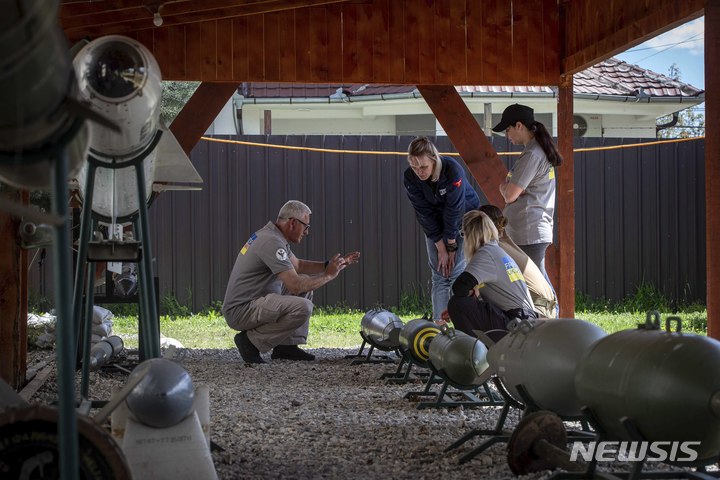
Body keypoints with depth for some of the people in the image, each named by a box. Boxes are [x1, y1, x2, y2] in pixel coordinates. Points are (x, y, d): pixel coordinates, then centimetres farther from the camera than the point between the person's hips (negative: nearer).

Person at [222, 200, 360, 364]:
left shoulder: (272, 235, 12)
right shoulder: (272, 242, -21)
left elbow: (298, 265, 25)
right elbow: (295, 285, -24)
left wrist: (329, 265, 12)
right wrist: (328, 275, -11)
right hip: (241, 312, -11)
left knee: (306, 285, 17)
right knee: (302, 307, -28)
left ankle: (286, 346, 12)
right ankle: (252, 341, -11)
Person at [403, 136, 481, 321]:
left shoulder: (453, 171, -32)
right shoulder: (410, 178, -20)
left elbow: (454, 211, -26)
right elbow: (425, 214, -16)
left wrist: (451, 246, -19)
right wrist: (441, 248, -15)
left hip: (464, 217, -3)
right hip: (435, 225, 3)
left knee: (456, 272, -12)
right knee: (439, 276, -2)